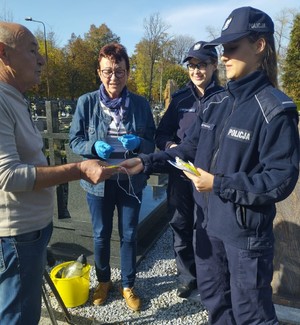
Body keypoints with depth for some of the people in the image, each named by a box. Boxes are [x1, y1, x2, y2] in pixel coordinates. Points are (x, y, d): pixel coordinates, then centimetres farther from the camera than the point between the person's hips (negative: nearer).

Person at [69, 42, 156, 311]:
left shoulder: (141, 104, -4)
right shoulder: (86, 102, -7)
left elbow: (152, 143, 2)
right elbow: (74, 141, -2)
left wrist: (137, 143, -21)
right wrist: (95, 146, -23)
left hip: (131, 181, 1)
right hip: (98, 181, 0)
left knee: (129, 235, 13)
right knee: (101, 235, 16)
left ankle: (128, 285, 36)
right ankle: (103, 281, 41)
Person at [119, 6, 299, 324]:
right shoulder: (215, 104, 4)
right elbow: (188, 149, 7)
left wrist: (219, 184, -24)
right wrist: (146, 162, -4)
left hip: (246, 229, -7)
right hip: (208, 220, 7)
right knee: (213, 296, 27)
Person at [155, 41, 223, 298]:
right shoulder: (180, 98, 6)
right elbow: (161, 134, 7)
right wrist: (171, 146, -14)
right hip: (180, 177, 3)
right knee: (181, 228, 12)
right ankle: (187, 277, 35)